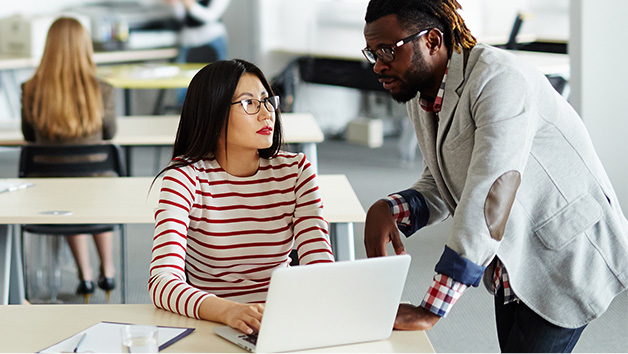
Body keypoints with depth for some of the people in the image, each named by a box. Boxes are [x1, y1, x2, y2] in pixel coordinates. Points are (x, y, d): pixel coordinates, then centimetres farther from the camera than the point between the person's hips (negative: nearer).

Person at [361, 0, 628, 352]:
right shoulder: (420, 96, 2)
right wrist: (386, 210, -18)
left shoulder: (499, 79, -27)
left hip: (566, 254, -8)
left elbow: (488, 198, -35)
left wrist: (430, 311, -38)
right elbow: (438, 189, 7)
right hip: (512, 263, 9)